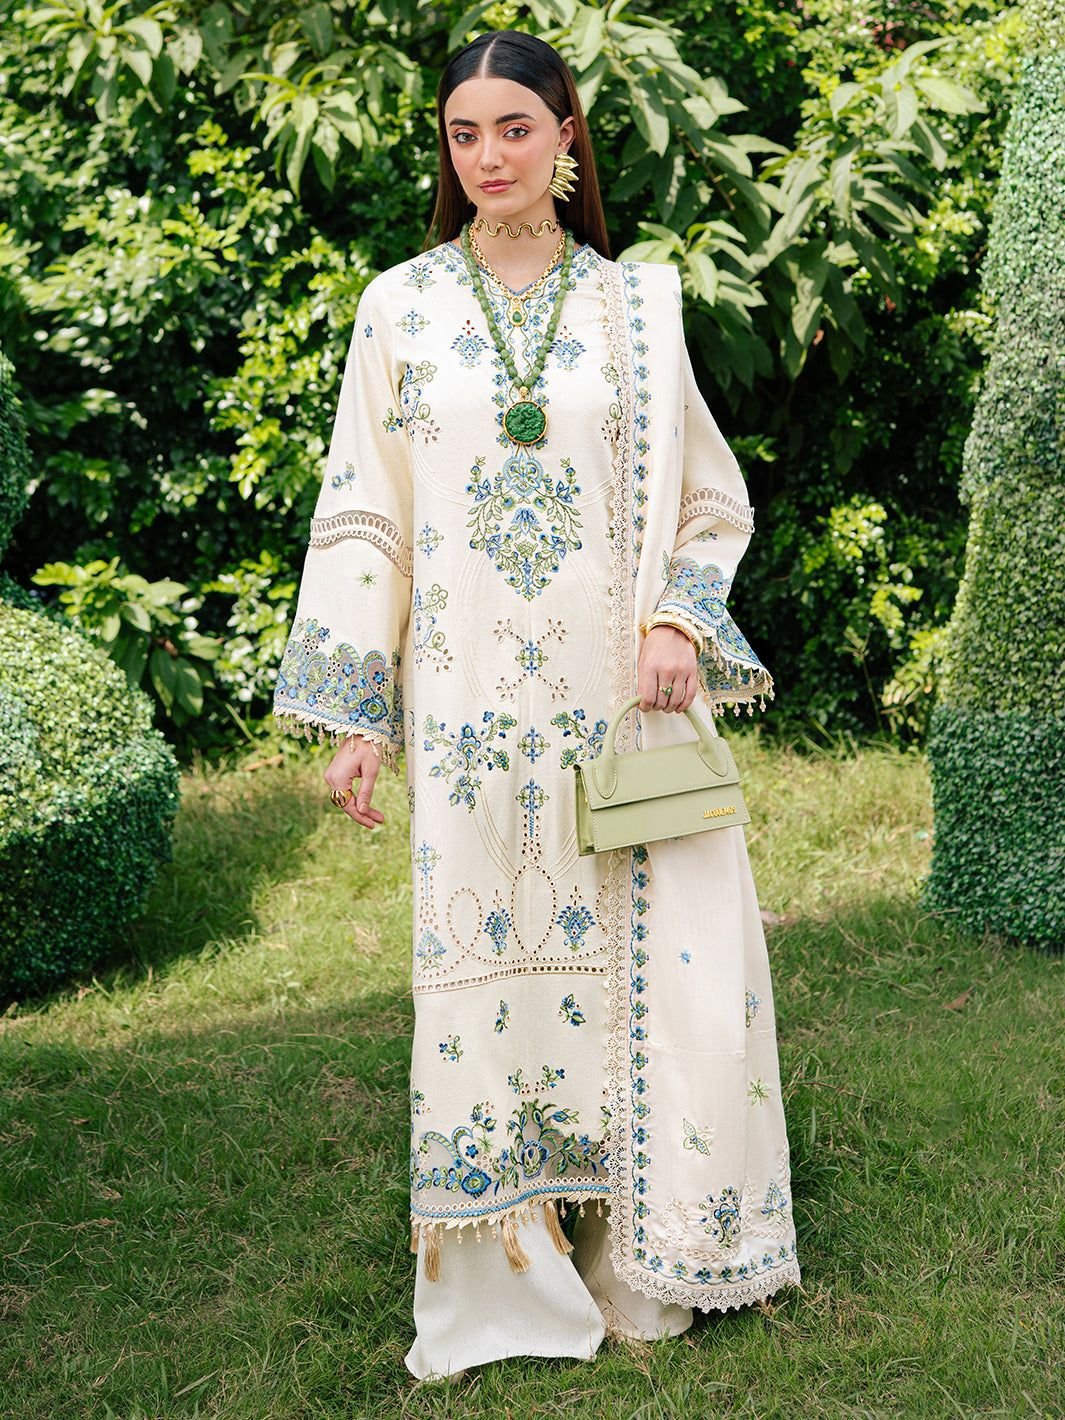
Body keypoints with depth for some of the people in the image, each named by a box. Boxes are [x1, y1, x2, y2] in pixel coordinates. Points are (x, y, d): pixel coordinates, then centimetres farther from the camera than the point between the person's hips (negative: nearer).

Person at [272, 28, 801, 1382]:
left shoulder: (636, 304, 8)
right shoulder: (400, 307, 6)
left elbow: (708, 497, 12)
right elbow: (361, 517, 5)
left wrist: (680, 622, -7)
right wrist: (352, 714, -1)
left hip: (624, 696, 1)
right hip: (471, 701, 0)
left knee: (662, 947, 0)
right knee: (489, 952, 3)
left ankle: (647, 1246, 18)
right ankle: (513, 1271, 18)